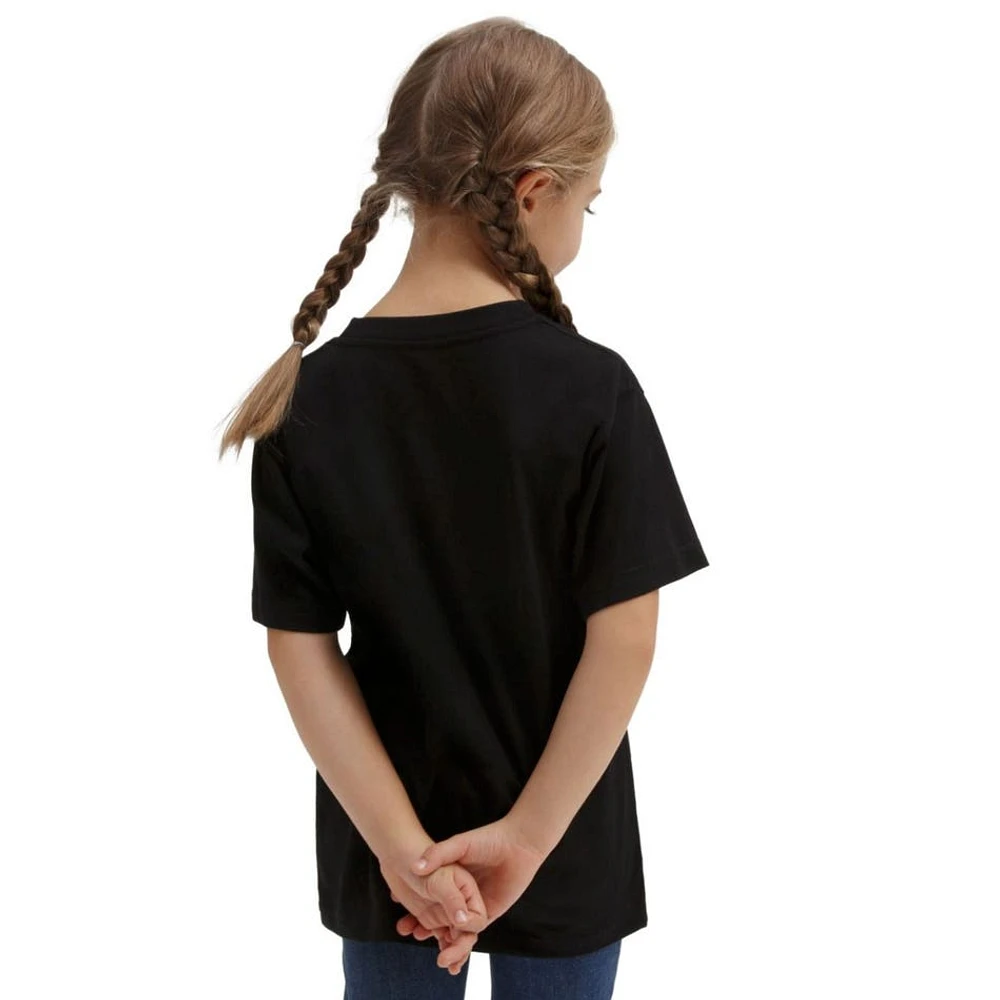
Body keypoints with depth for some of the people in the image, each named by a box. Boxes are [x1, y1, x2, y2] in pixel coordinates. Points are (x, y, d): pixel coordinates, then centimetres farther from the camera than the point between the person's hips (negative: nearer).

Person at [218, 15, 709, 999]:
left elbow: (300, 646, -12)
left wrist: (400, 842, -11)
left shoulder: (308, 399, -12)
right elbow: (623, 637, -19)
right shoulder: (592, 389, -19)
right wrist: (528, 836, -14)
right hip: (564, 857, -1)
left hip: (385, 845, 2)